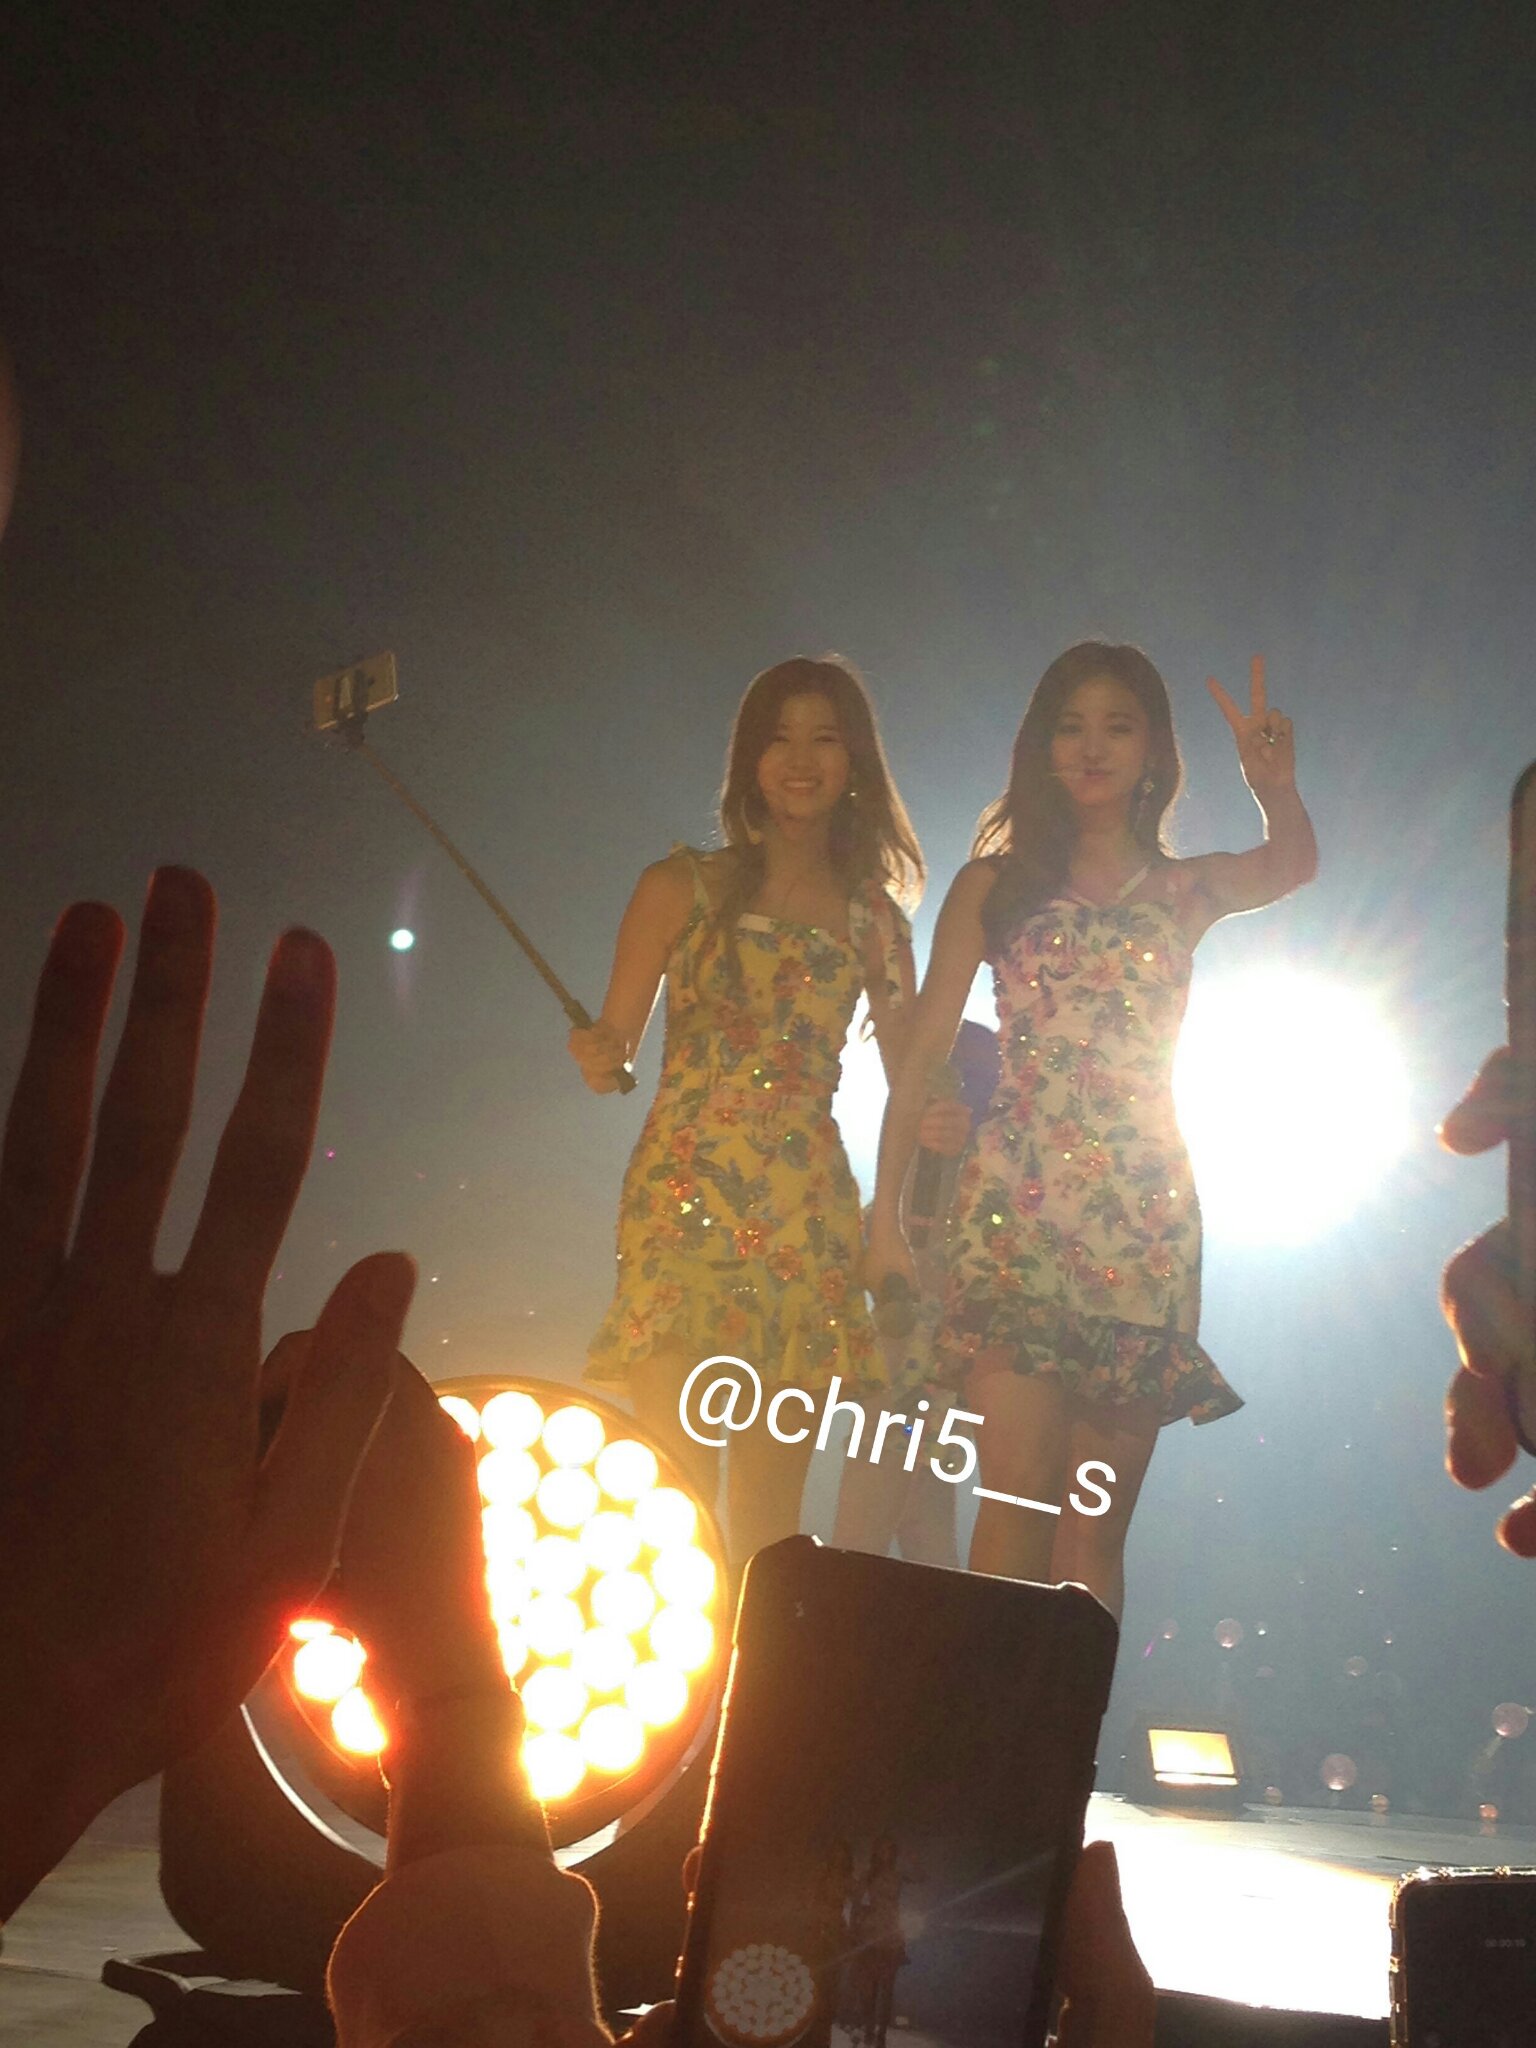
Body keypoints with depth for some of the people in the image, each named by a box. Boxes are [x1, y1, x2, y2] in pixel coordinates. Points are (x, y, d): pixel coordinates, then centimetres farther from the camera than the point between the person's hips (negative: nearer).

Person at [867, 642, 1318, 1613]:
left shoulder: (1184, 892, 14)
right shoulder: (998, 883, 10)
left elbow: (1290, 867, -7)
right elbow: (923, 1050, 7)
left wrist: (1278, 787, -29)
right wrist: (887, 1210, -1)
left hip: (1149, 1221, 2)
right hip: (1019, 1206, -2)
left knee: (1098, 1523, 2)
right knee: (1022, 1496, -12)